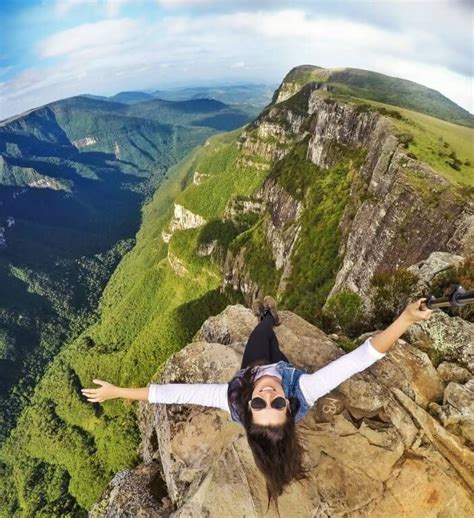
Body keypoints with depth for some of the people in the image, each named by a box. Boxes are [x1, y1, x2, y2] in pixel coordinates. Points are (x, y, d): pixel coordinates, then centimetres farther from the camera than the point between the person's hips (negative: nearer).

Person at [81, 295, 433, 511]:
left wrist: (117, 392, -37)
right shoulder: (304, 393, -48)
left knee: (263, 327, 27)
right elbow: (362, 357, -50)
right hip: (285, 367, 0)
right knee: (269, 328, 29)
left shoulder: (234, 402, -48)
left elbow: (177, 392, -43)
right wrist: (406, 318, -53)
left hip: (250, 370, 0)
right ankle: (269, 315, 65)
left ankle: (266, 316, 63)